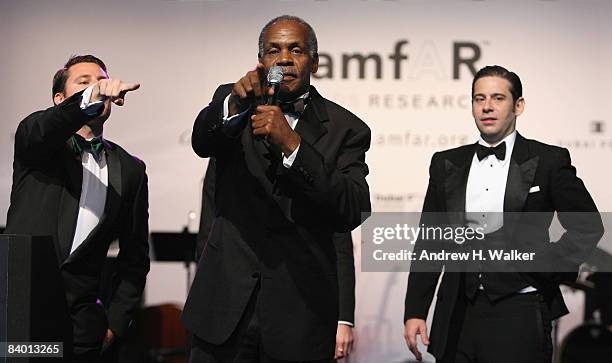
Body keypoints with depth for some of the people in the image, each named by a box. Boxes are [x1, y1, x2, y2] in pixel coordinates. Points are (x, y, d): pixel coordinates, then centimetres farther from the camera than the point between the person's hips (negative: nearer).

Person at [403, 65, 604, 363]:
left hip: (519, 314, -3)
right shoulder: (446, 164, 12)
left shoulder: (549, 161, 2)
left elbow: (588, 227, 5)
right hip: (458, 315, 3)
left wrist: (548, 269, -5)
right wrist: (415, 311, 6)